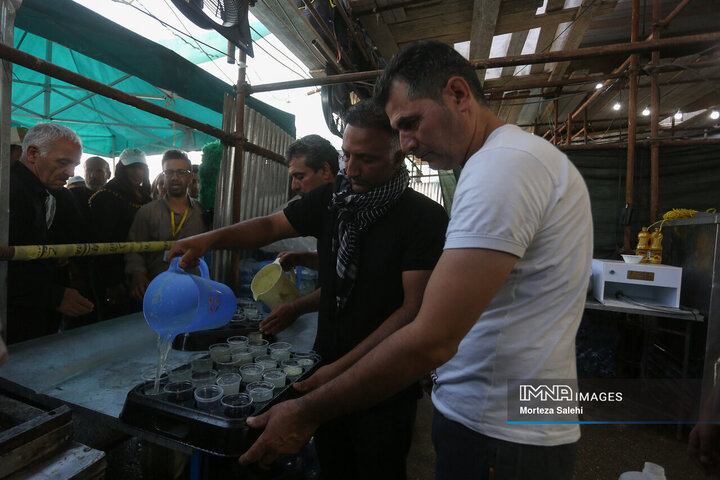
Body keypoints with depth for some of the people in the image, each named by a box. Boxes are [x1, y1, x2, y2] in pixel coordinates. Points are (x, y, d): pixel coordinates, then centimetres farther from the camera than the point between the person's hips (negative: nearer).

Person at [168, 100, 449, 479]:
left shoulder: (425, 217, -15)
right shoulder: (331, 199, -1)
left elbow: (415, 309, -19)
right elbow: (271, 225, 7)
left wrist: (343, 367, -20)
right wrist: (211, 238, -11)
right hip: (327, 368, 4)